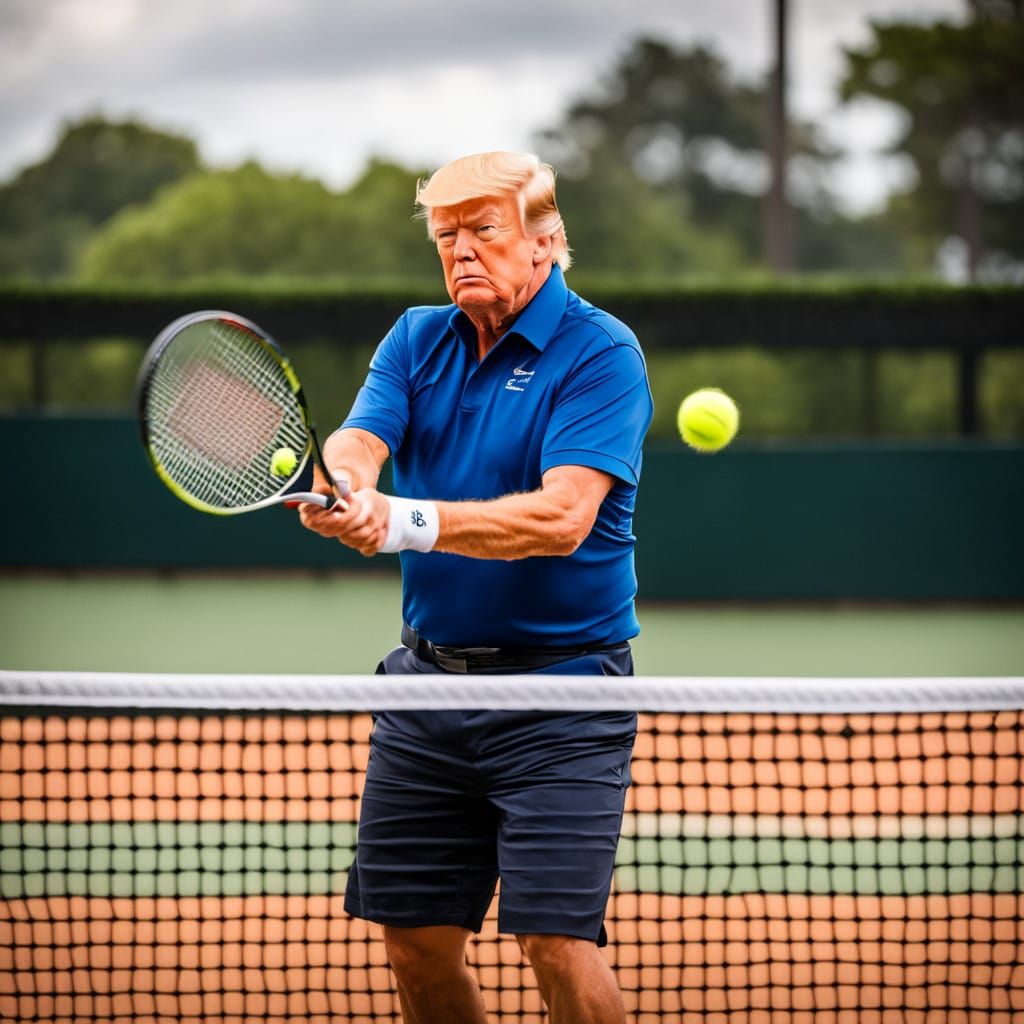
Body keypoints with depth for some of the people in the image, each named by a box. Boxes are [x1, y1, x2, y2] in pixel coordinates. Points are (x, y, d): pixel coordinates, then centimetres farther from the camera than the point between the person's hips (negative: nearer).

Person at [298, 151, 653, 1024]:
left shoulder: (601, 354, -8)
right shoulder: (417, 340, 10)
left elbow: (561, 517, -20)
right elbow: (358, 441, -7)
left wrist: (409, 521, -31)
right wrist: (341, 487, -32)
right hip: (429, 675, 6)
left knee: (558, 943, -14)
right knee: (416, 940, 8)